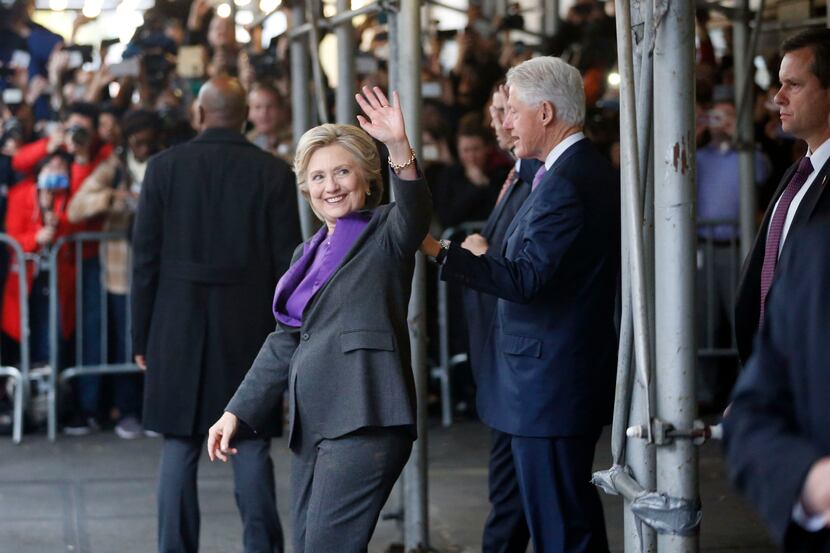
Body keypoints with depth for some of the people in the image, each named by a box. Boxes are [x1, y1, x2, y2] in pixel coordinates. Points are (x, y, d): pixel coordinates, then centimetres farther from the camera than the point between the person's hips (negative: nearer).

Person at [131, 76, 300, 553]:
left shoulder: (164, 167, -1)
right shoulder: (274, 173, -2)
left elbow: (146, 258, -1)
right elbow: (288, 262, -2)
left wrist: (142, 336, 6)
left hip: (178, 329, 0)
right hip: (251, 329, 0)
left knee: (179, 448, 5)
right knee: (252, 447, 4)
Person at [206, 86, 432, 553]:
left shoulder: (385, 234, 0)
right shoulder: (310, 253, 21)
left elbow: (416, 213, -24)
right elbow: (284, 343, 24)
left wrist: (401, 148, -42)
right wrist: (237, 411, 18)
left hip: (364, 422, -8)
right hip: (312, 423, 8)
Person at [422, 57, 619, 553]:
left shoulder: (565, 183, -20)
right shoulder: (588, 168, 13)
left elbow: (524, 279, -27)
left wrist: (439, 250, -27)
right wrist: (491, 254, 15)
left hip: (548, 380, -11)